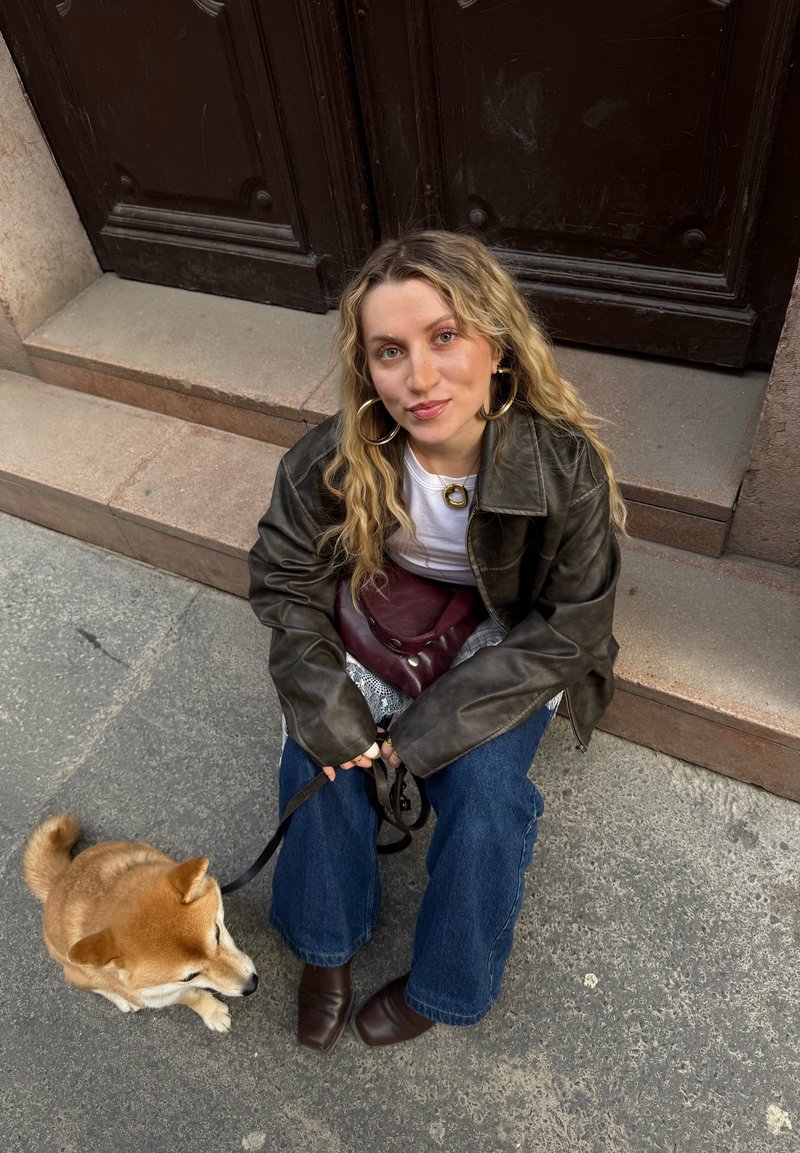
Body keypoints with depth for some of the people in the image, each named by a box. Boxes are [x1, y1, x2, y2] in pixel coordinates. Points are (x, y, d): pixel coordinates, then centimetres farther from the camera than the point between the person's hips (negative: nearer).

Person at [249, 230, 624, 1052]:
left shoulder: (566, 467, -29)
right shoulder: (333, 459, -24)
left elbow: (566, 631, -20)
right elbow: (284, 581, -10)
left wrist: (436, 723, -23)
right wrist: (328, 711, -20)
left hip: (510, 652, -1)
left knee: (482, 793, -20)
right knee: (315, 754, -15)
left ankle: (441, 986, 11)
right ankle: (325, 945, 13)